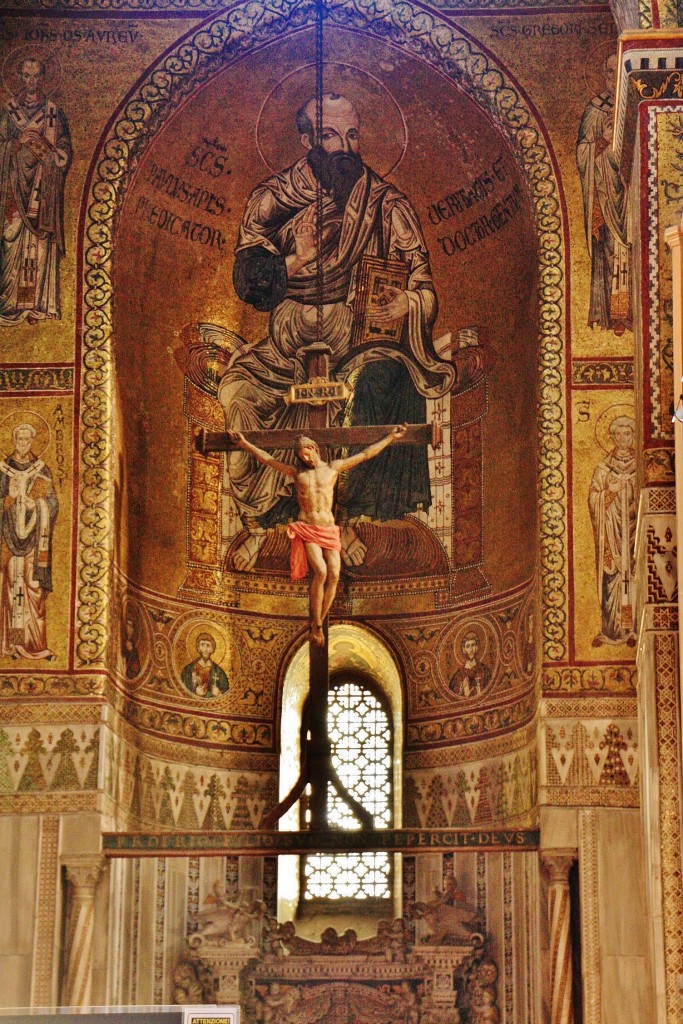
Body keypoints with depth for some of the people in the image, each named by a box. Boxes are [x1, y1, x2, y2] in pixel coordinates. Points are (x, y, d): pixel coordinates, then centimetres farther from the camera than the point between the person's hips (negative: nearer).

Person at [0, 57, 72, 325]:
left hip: (44, 185, 0)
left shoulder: (54, 113, 8)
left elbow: (65, 151, 5)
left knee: (41, 240, -5)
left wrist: (44, 145, -9)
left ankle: (39, 304, -3)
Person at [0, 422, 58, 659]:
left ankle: (36, 643, -4)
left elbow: (52, 504, 5)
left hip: (34, 535, 0)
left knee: (35, 586, -5)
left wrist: (35, 504, -11)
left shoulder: (42, 470, 8)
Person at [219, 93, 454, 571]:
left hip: (358, 341, -1)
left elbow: (424, 285, -1)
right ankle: (255, 523, -10)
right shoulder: (274, 199, 6)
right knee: (236, 391, -26)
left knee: (385, 376, -34)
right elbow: (245, 279, 1)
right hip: (287, 346, 1)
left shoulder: (387, 205, 3)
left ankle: (349, 518, -22)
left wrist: (406, 302, -25)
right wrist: (298, 260, -17)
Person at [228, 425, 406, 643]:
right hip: (306, 531, -2)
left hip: (329, 532, 2)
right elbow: (266, 458, 18)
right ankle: (316, 625, -16)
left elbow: (365, 454, 18)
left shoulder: (333, 468, 15)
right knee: (320, 572, -24)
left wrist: (391, 438, 19)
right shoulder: (296, 472, 15)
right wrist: (245, 444, 13)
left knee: (334, 574, -17)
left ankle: (319, 622, -6)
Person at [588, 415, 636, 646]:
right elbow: (593, 499, 3)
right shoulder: (604, 466, 5)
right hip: (610, 529, 0)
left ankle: (631, 629, 3)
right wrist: (611, 492, -11)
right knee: (610, 574, -3)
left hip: (633, 525, 0)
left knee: (633, 573, -3)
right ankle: (609, 629, 1)